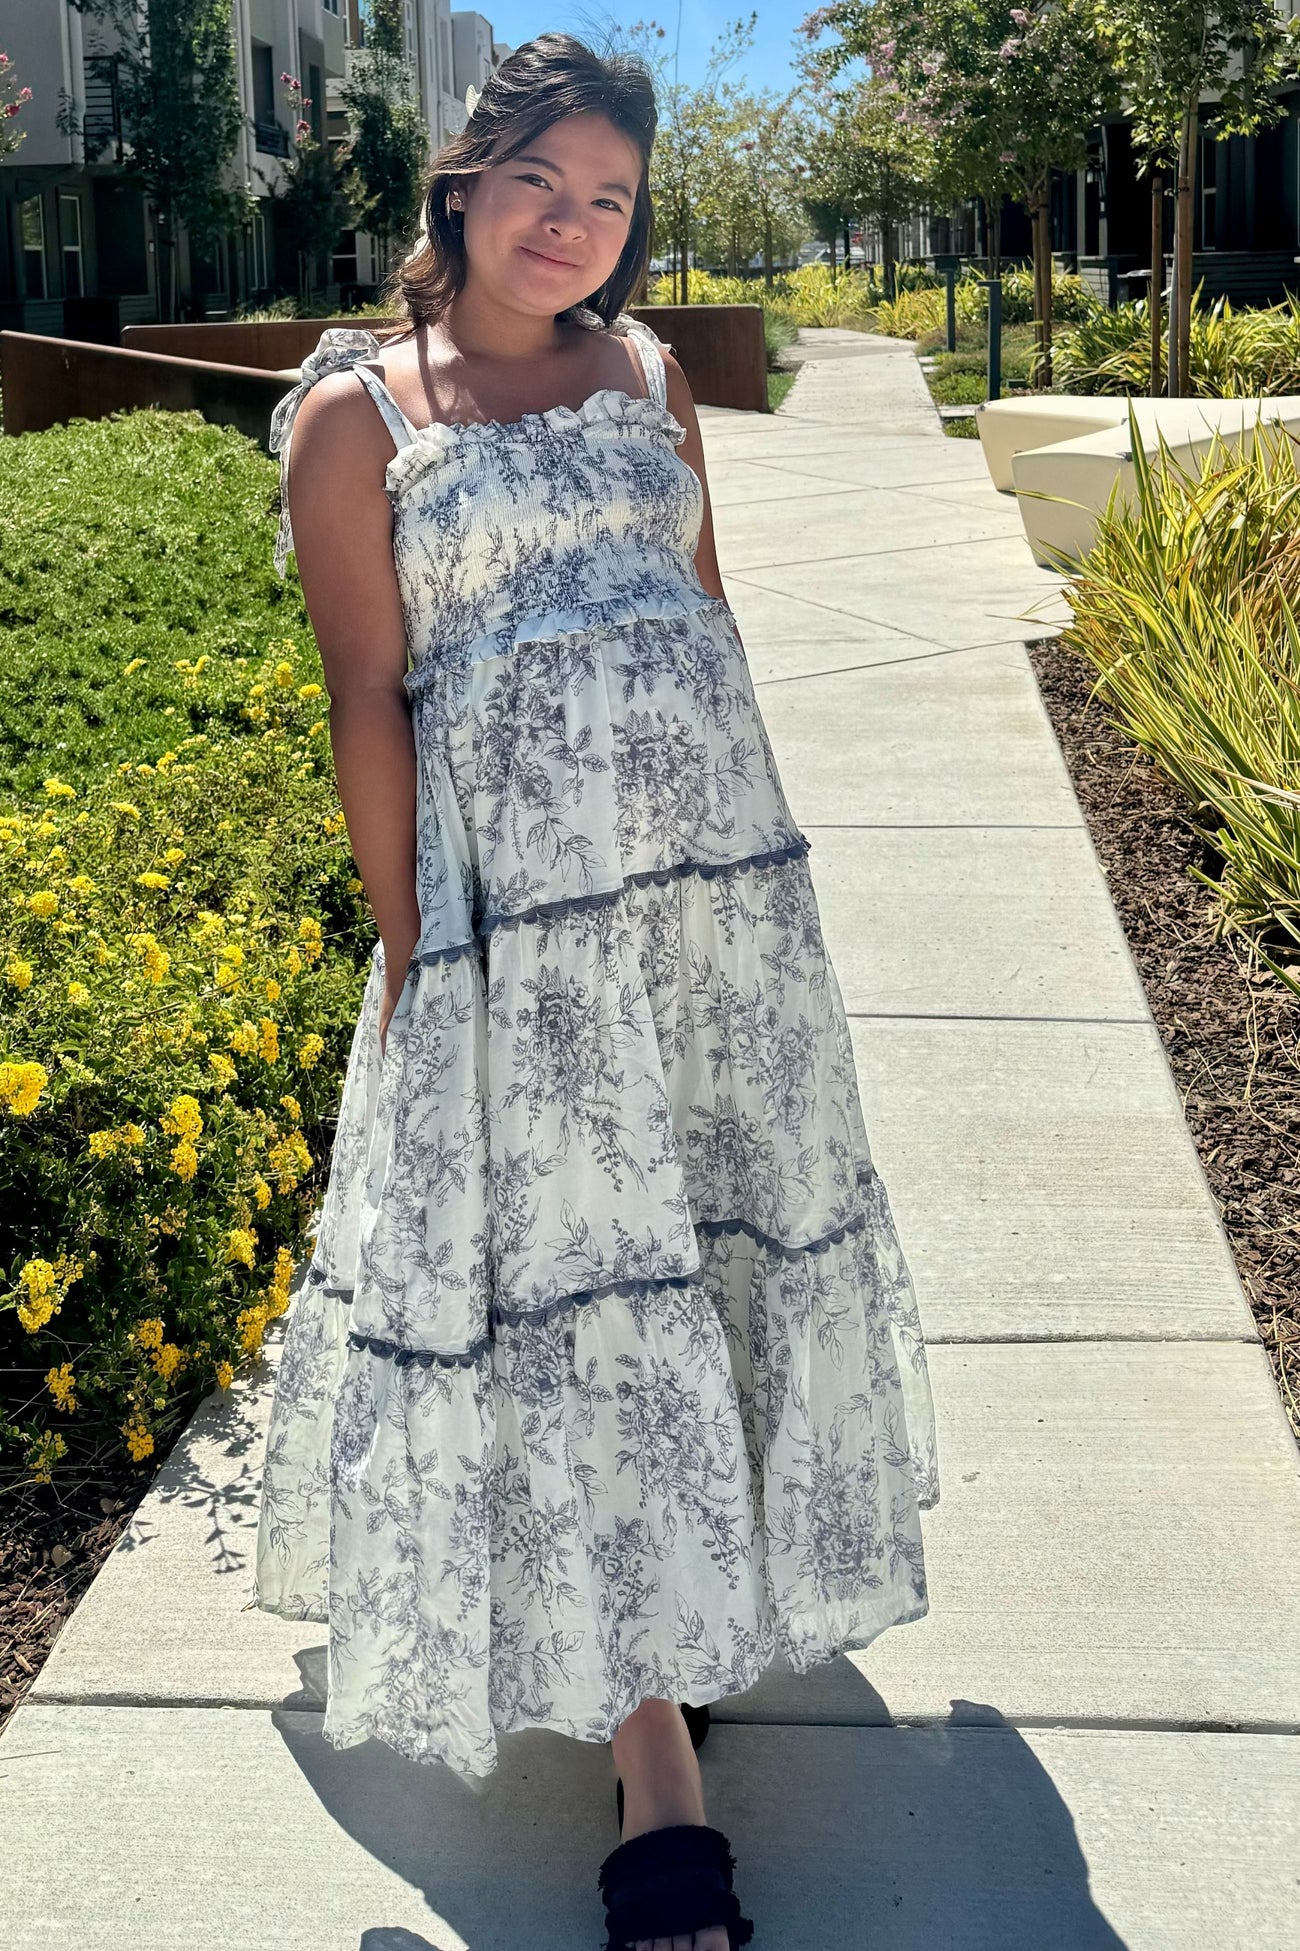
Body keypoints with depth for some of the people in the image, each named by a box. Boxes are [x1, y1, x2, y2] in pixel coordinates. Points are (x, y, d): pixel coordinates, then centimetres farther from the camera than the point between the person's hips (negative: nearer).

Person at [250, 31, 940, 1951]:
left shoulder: (647, 373, 13)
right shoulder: (358, 411, 1)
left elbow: (711, 623, 16)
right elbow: (369, 699, -4)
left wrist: (741, 846, 14)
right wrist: (410, 954, -8)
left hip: (721, 861, 5)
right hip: (518, 890, -4)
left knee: (716, 1217, 10)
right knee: (575, 1278, -2)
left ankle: (718, 1571, 36)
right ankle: (658, 1779, 6)